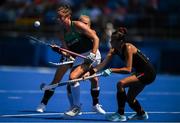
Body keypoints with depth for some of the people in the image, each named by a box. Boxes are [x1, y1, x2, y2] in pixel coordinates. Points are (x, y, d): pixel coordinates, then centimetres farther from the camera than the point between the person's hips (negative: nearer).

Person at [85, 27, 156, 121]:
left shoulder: (128, 48, -25)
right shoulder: (114, 49, -3)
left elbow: (128, 69, -29)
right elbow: (104, 63, -11)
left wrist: (111, 70, -34)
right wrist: (91, 72, -25)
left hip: (148, 73, -9)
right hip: (140, 72, 9)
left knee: (121, 84, -24)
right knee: (129, 99, 14)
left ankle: (121, 115, -18)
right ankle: (142, 114, 43)